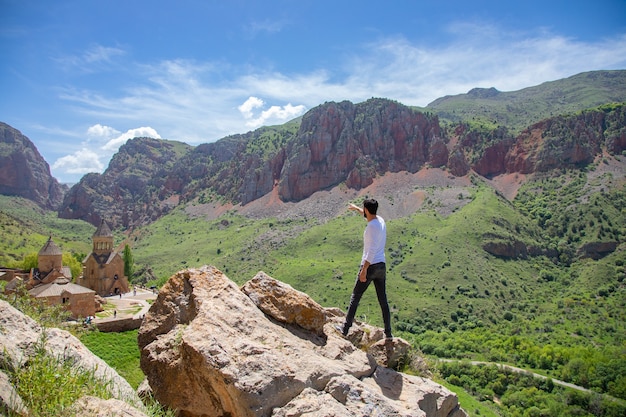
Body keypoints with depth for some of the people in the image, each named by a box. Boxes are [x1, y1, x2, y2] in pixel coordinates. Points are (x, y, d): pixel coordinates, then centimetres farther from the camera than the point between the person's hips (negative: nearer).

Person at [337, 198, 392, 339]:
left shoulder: (371, 226, -18)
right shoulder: (380, 220, 8)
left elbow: (372, 250, -25)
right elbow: (369, 215, 32)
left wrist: (364, 269, -24)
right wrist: (356, 208, 46)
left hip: (370, 266, -8)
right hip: (382, 265, 8)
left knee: (355, 297, 2)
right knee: (383, 300, 13)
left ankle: (345, 329, 7)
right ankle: (388, 332, 18)